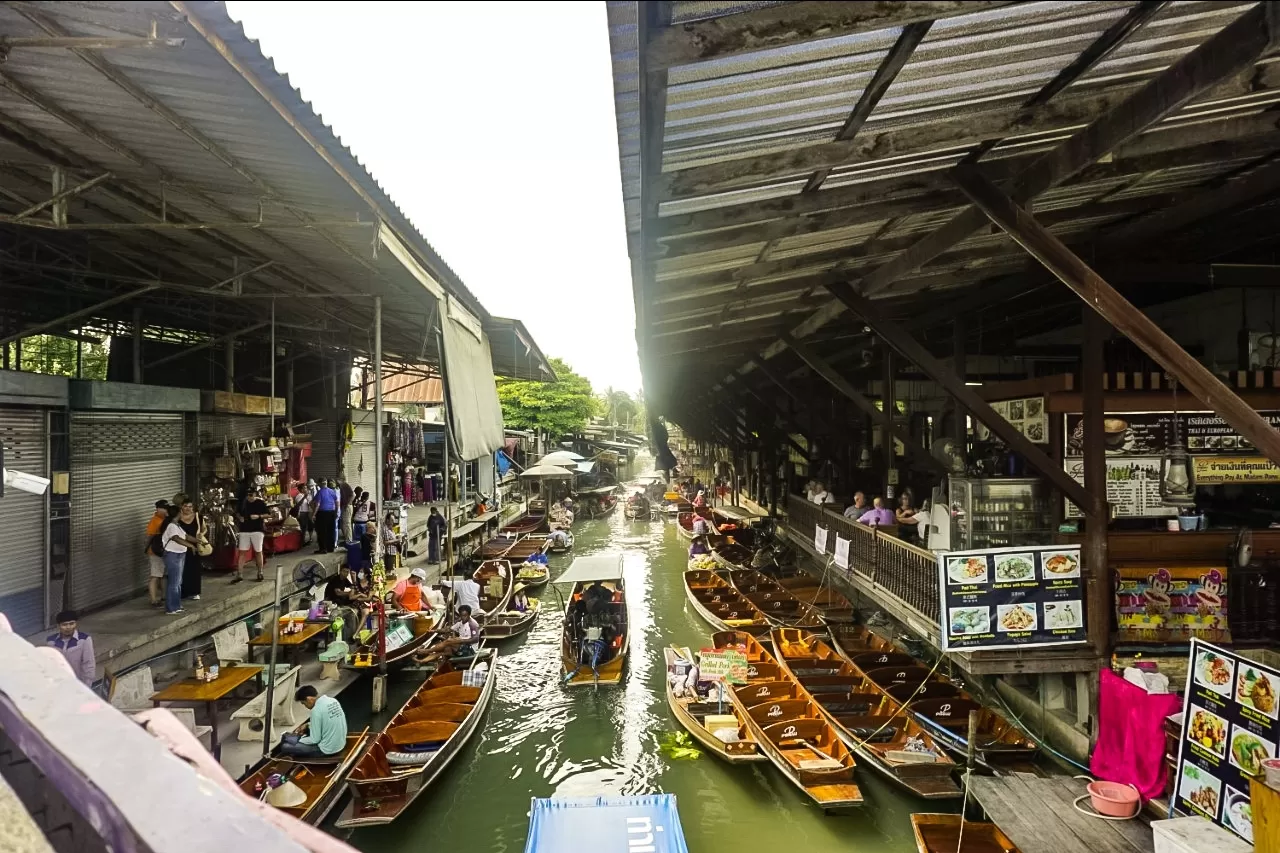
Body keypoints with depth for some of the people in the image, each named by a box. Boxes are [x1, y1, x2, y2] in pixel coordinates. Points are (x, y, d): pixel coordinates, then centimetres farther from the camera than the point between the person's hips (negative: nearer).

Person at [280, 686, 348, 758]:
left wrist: (298, 740, 0)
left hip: (327, 750, -8)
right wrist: (308, 724, 15)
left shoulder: (316, 710, -21)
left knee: (285, 747, -3)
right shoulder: (333, 701, 1)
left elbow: (315, 740, -15)